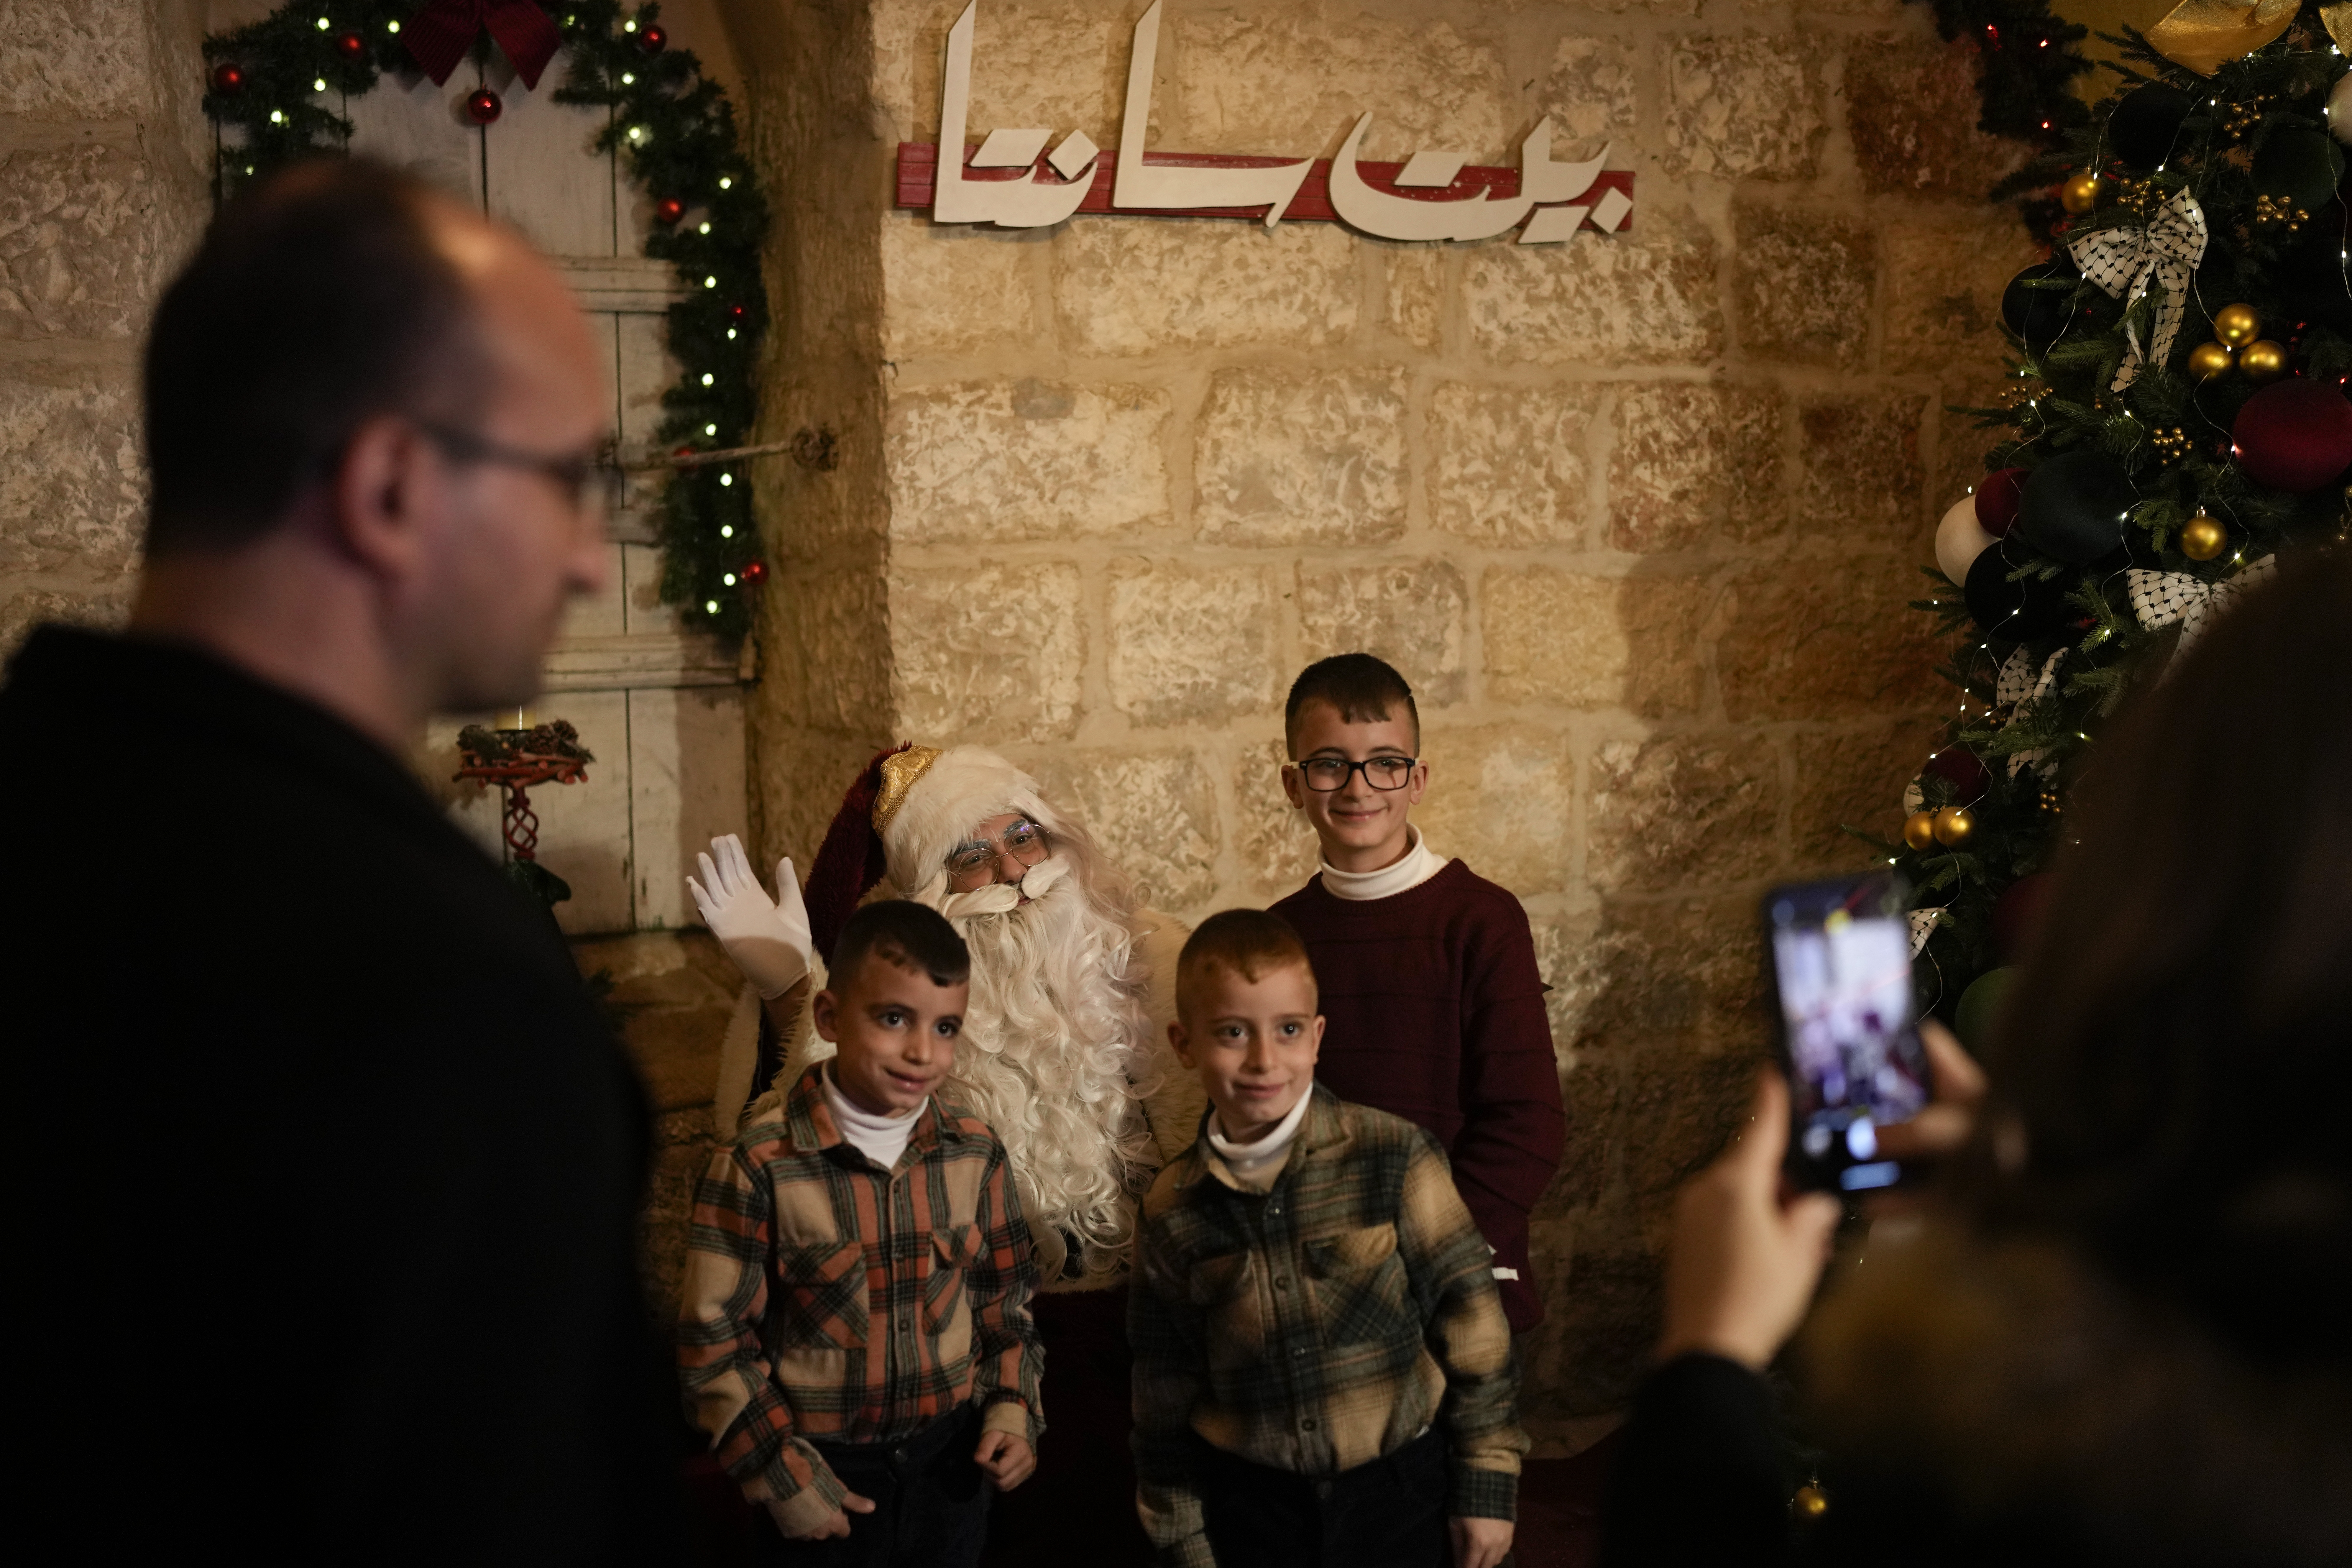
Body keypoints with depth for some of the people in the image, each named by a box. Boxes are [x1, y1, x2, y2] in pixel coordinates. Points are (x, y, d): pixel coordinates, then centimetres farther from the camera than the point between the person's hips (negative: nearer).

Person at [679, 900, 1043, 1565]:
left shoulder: (975, 1151, -5)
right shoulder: (759, 1166, -18)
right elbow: (714, 1340, -12)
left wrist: (1013, 1408, -2)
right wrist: (783, 1476, -10)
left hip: (952, 1456, 4)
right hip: (826, 1468, -3)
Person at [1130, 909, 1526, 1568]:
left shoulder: (1394, 1157, -11)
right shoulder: (1173, 1213, -3)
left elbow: (1470, 1319, -7)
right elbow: (1165, 1394, 6)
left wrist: (1486, 1487, -4)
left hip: (1398, 1492, -2)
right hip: (1251, 1508, 2)